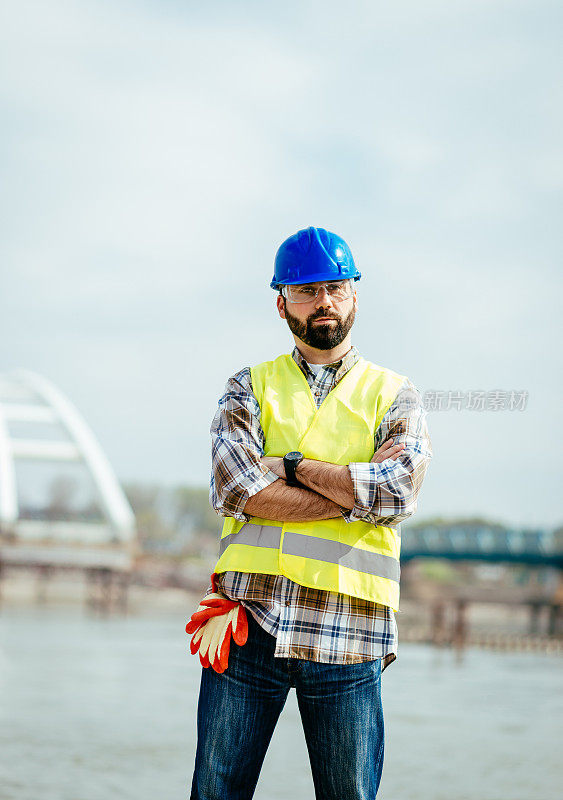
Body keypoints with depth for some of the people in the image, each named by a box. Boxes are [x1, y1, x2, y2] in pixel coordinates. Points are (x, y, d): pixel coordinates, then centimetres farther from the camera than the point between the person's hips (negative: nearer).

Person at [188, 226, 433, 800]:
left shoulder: (394, 396, 12)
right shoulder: (250, 387, 13)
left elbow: (398, 491, -8)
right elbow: (234, 488, -6)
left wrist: (292, 466, -5)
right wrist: (357, 492, -9)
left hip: (346, 636, 0)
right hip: (249, 623, 0)